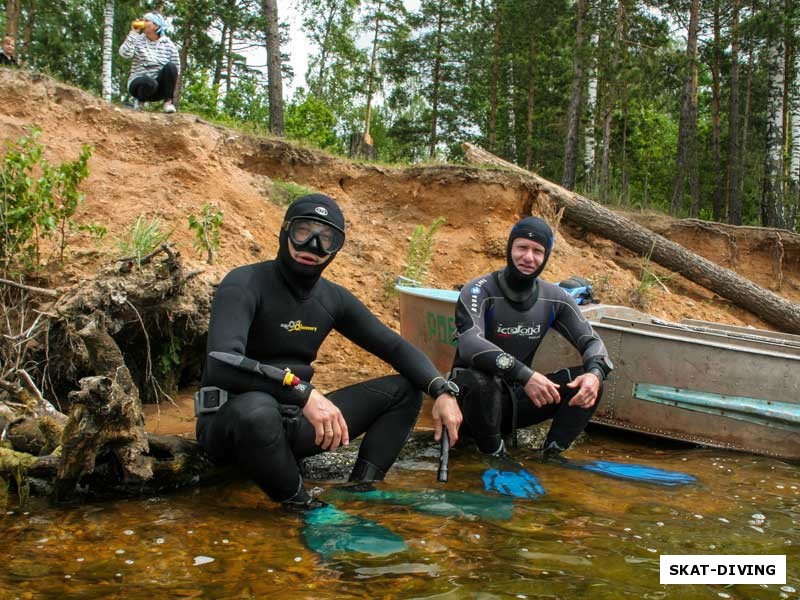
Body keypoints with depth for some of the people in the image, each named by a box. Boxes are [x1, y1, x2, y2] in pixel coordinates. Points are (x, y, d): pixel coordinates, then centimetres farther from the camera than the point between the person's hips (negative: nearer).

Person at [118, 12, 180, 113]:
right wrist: (133, 33, -17)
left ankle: (168, 102, -18)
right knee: (149, 83, -38)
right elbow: (124, 53, -19)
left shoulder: (168, 44, 2)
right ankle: (139, 99, -4)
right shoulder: (138, 41, 0)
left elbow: (176, 68, 2)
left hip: (160, 88, 2)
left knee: (170, 67, -25)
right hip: (140, 83, -2)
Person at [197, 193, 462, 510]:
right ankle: (300, 506, -17)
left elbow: (394, 347, 7)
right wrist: (304, 393, -40)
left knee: (405, 388, 2)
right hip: (230, 423, -6)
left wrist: (441, 391, -9)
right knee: (255, 409, -42)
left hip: (293, 422, 7)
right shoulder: (245, 286, -17)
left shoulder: (333, 298, 4)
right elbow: (222, 364, -32)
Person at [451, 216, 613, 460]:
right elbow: (469, 344, -34)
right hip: (477, 395, -4)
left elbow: (592, 341, 0)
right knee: (480, 380, -39)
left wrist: (595, 373, -25)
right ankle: (495, 458, -16)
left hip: (518, 398, 5)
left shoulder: (555, 298, -1)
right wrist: (525, 374, -46)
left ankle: (551, 457, -6)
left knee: (589, 382, -13)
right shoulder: (479, 291, -17)